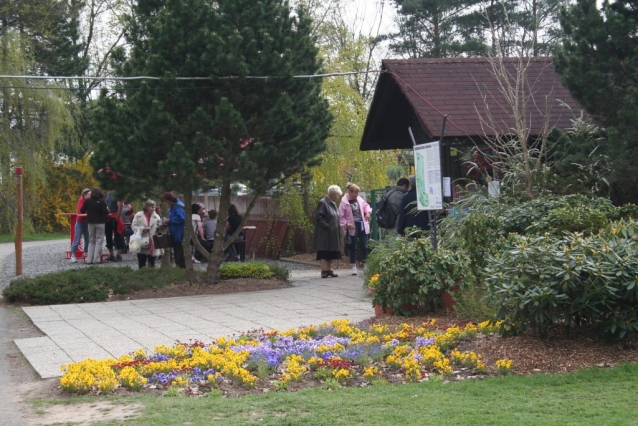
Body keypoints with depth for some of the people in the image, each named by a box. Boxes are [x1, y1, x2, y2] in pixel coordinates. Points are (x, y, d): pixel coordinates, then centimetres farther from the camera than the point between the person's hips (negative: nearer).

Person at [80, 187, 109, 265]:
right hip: (100, 222, -3)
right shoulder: (102, 201, -9)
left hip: (91, 222, 3)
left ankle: (89, 259, 4)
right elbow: (105, 212, -14)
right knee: (99, 240, 2)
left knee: (91, 241, 11)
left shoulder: (88, 201, -1)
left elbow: (82, 211, 1)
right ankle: (96, 259, -6)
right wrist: (108, 211, 7)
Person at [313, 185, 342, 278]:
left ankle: (329, 270, 16)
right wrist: (326, 226, -20)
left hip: (333, 234, 9)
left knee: (332, 253, 10)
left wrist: (338, 231, 15)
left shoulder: (333, 203, 16)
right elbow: (318, 217, -18)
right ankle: (324, 271, -6)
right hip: (325, 234, -9)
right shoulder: (323, 203, -13)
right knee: (325, 253, -7)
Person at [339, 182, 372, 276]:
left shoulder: (359, 200, 4)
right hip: (352, 228, -5)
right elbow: (341, 217, -10)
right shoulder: (344, 203, -11)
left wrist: (368, 212, 2)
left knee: (364, 246, 5)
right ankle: (354, 266, 12)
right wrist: (347, 224, -20)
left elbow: (366, 205, 21)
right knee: (353, 247, 4)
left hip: (362, 226, 5)